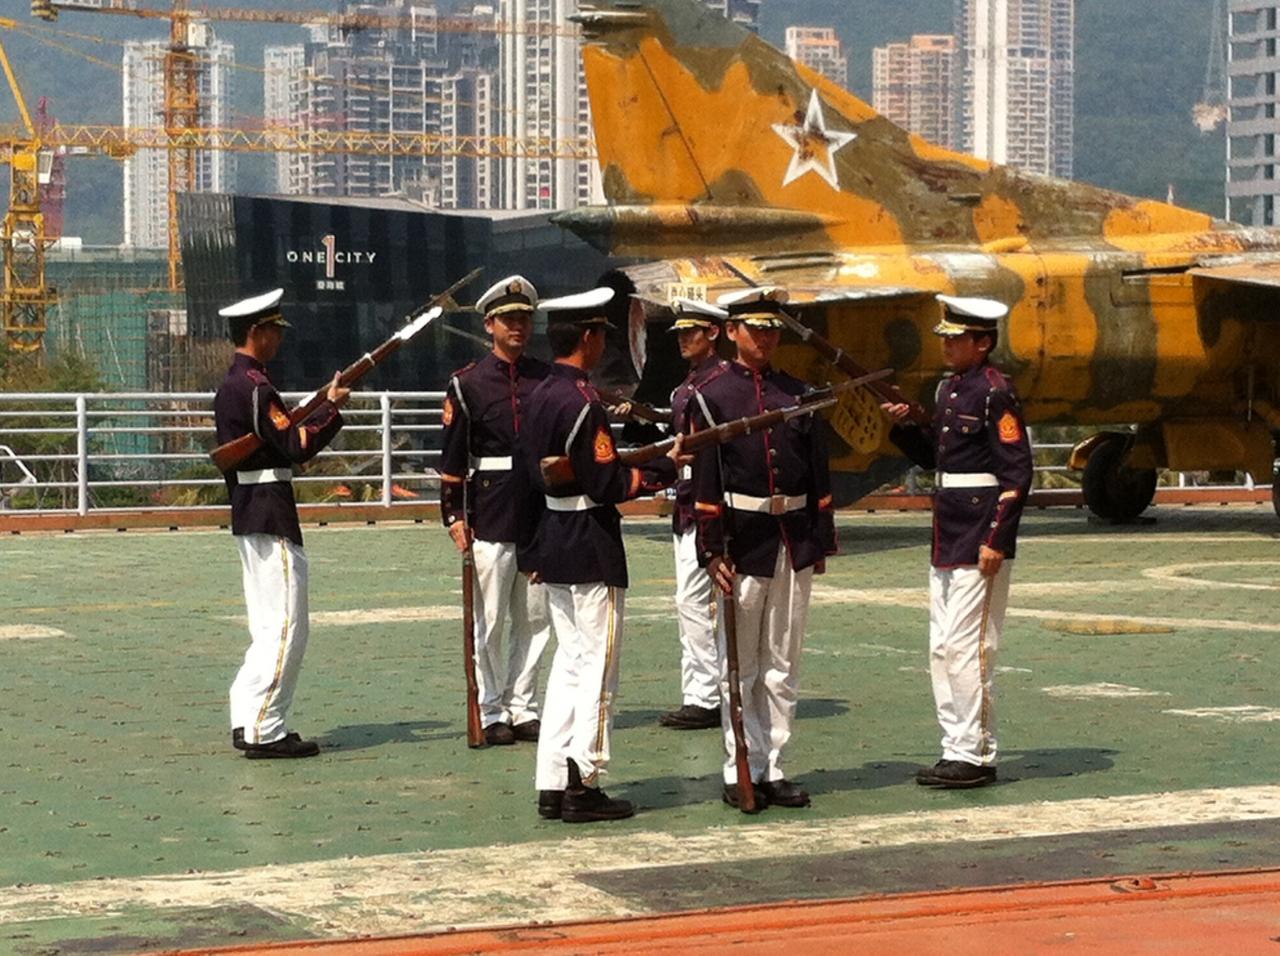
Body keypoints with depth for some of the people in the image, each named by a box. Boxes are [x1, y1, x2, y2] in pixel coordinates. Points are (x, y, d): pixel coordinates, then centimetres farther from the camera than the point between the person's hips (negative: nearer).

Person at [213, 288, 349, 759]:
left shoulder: (231, 385, 16)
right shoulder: (255, 386, -16)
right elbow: (296, 446, -19)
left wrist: (320, 408, 7)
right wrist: (332, 407, -10)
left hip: (247, 515, 10)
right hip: (270, 515, -10)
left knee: (269, 627, 15)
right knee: (285, 627, -7)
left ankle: (248, 721, 16)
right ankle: (263, 730, -6)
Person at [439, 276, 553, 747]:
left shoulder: (548, 378, 10)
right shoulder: (467, 384, 0)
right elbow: (453, 457, -1)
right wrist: (454, 516, -7)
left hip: (543, 513, 4)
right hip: (489, 517, -4)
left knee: (535, 617, 7)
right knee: (489, 620, -1)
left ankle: (523, 708, 16)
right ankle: (491, 713, 7)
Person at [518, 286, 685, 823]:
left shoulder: (541, 395, 10)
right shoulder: (582, 404, -19)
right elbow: (608, 485, -21)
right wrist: (666, 468, -11)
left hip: (554, 542, 9)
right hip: (590, 548, -9)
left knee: (569, 660, 14)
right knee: (596, 664, -2)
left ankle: (553, 785, 15)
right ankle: (583, 787, 1)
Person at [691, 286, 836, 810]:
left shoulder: (799, 393, 11)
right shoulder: (712, 395, -2)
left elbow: (819, 473, 12)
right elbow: (705, 478, -7)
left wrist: (821, 539, 7)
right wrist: (713, 550, -12)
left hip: (795, 541, 4)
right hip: (744, 540, -4)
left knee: (783, 665, 8)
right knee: (740, 664, 2)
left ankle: (774, 769, 14)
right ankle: (741, 774, 8)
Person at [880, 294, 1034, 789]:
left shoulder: (995, 392, -12)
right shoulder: (949, 387, 14)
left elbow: (1017, 473, -15)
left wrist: (996, 540, -19)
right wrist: (906, 425, 5)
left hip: (979, 539, -10)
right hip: (946, 535, 10)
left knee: (966, 646, -7)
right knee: (942, 649, 11)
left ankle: (975, 756, -1)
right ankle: (957, 749, 18)